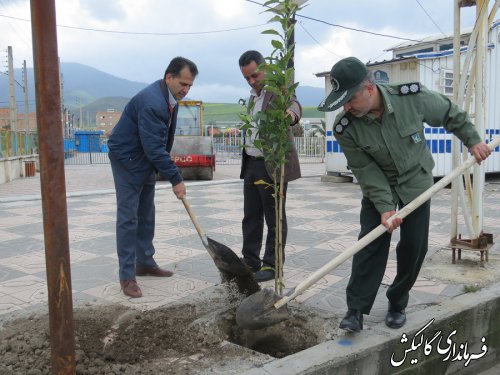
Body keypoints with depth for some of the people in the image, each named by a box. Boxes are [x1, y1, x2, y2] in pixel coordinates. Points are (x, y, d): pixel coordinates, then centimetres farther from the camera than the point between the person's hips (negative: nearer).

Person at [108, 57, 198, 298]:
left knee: (146, 215, 14)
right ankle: (127, 276, -2)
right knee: (128, 217, -7)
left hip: (147, 159, 9)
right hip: (127, 159, -9)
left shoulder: (169, 96, 0)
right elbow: (154, 147, -31)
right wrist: (175, 179, -27)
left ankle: (145, 263, 25)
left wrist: (172, 174, 15)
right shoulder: (152, 103, -30)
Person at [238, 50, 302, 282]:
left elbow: (293, 104, -31)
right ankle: (250, 261, 21)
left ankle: (272, 264, 12)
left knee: (274, 218, 2)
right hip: (251, 164, 8)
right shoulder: (253, 95, 15)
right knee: (251, 217, 12)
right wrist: (246, 162, 18)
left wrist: (292, 113, -55)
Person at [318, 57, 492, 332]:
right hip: (378, 186, 0)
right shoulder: (345, 128, -25)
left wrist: (473, 140, 2)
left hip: (416, 181, 1)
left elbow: (451, 115, -5)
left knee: (414, 247, 1)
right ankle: (356, 309, -4)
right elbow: (366, 170, -19)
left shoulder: (413, 97, -25)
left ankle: (397, 304, 19)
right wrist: (384, 206, -25)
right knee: (370, 244, -10)